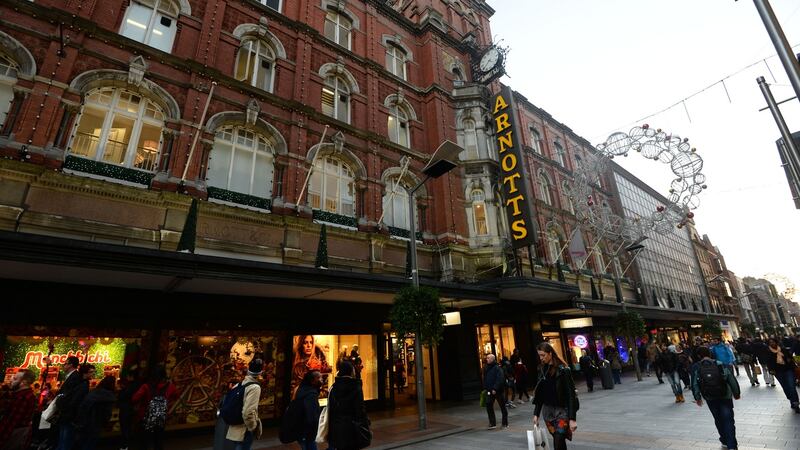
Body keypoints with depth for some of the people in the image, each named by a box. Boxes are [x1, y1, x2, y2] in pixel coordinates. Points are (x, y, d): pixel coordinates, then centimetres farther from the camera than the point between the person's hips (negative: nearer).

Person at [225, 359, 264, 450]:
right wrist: (253, 428, -13)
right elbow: (248, 413, -28)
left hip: (236, 427, 8)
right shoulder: (255, 387, -22)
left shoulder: (240, 384, 1)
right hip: (245, 431, -7)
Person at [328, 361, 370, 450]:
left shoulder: (334, 387, 2)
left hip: (336, 427, 5)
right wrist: (366, 429, -6)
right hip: (351, 427, -4)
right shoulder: (356, 387, -11)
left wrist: (331, 428, 12)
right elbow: (360, 409, -13)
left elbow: (330, 409, 5)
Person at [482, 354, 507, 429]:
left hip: (497, 391, -6)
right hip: (489, 391, 6)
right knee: (489, 406, 1)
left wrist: (495, 389, -23)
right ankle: (492, 423, 10)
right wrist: (485, 388, 8)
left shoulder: (497, 368, -14)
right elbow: (485, 379, 17)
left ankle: (505, 423, 21)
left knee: (502, 406, 7)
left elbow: (500, 379, -20)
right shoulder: (486, 368, 8)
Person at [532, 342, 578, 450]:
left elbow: (571, 394, -14)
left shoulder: (563, 370, -13)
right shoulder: (543, 370, 6)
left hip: (562, 410, -5)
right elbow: (540, 393, 11)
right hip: (547, 410, 5)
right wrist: (536, 413, 10)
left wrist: (572, 418, -18)